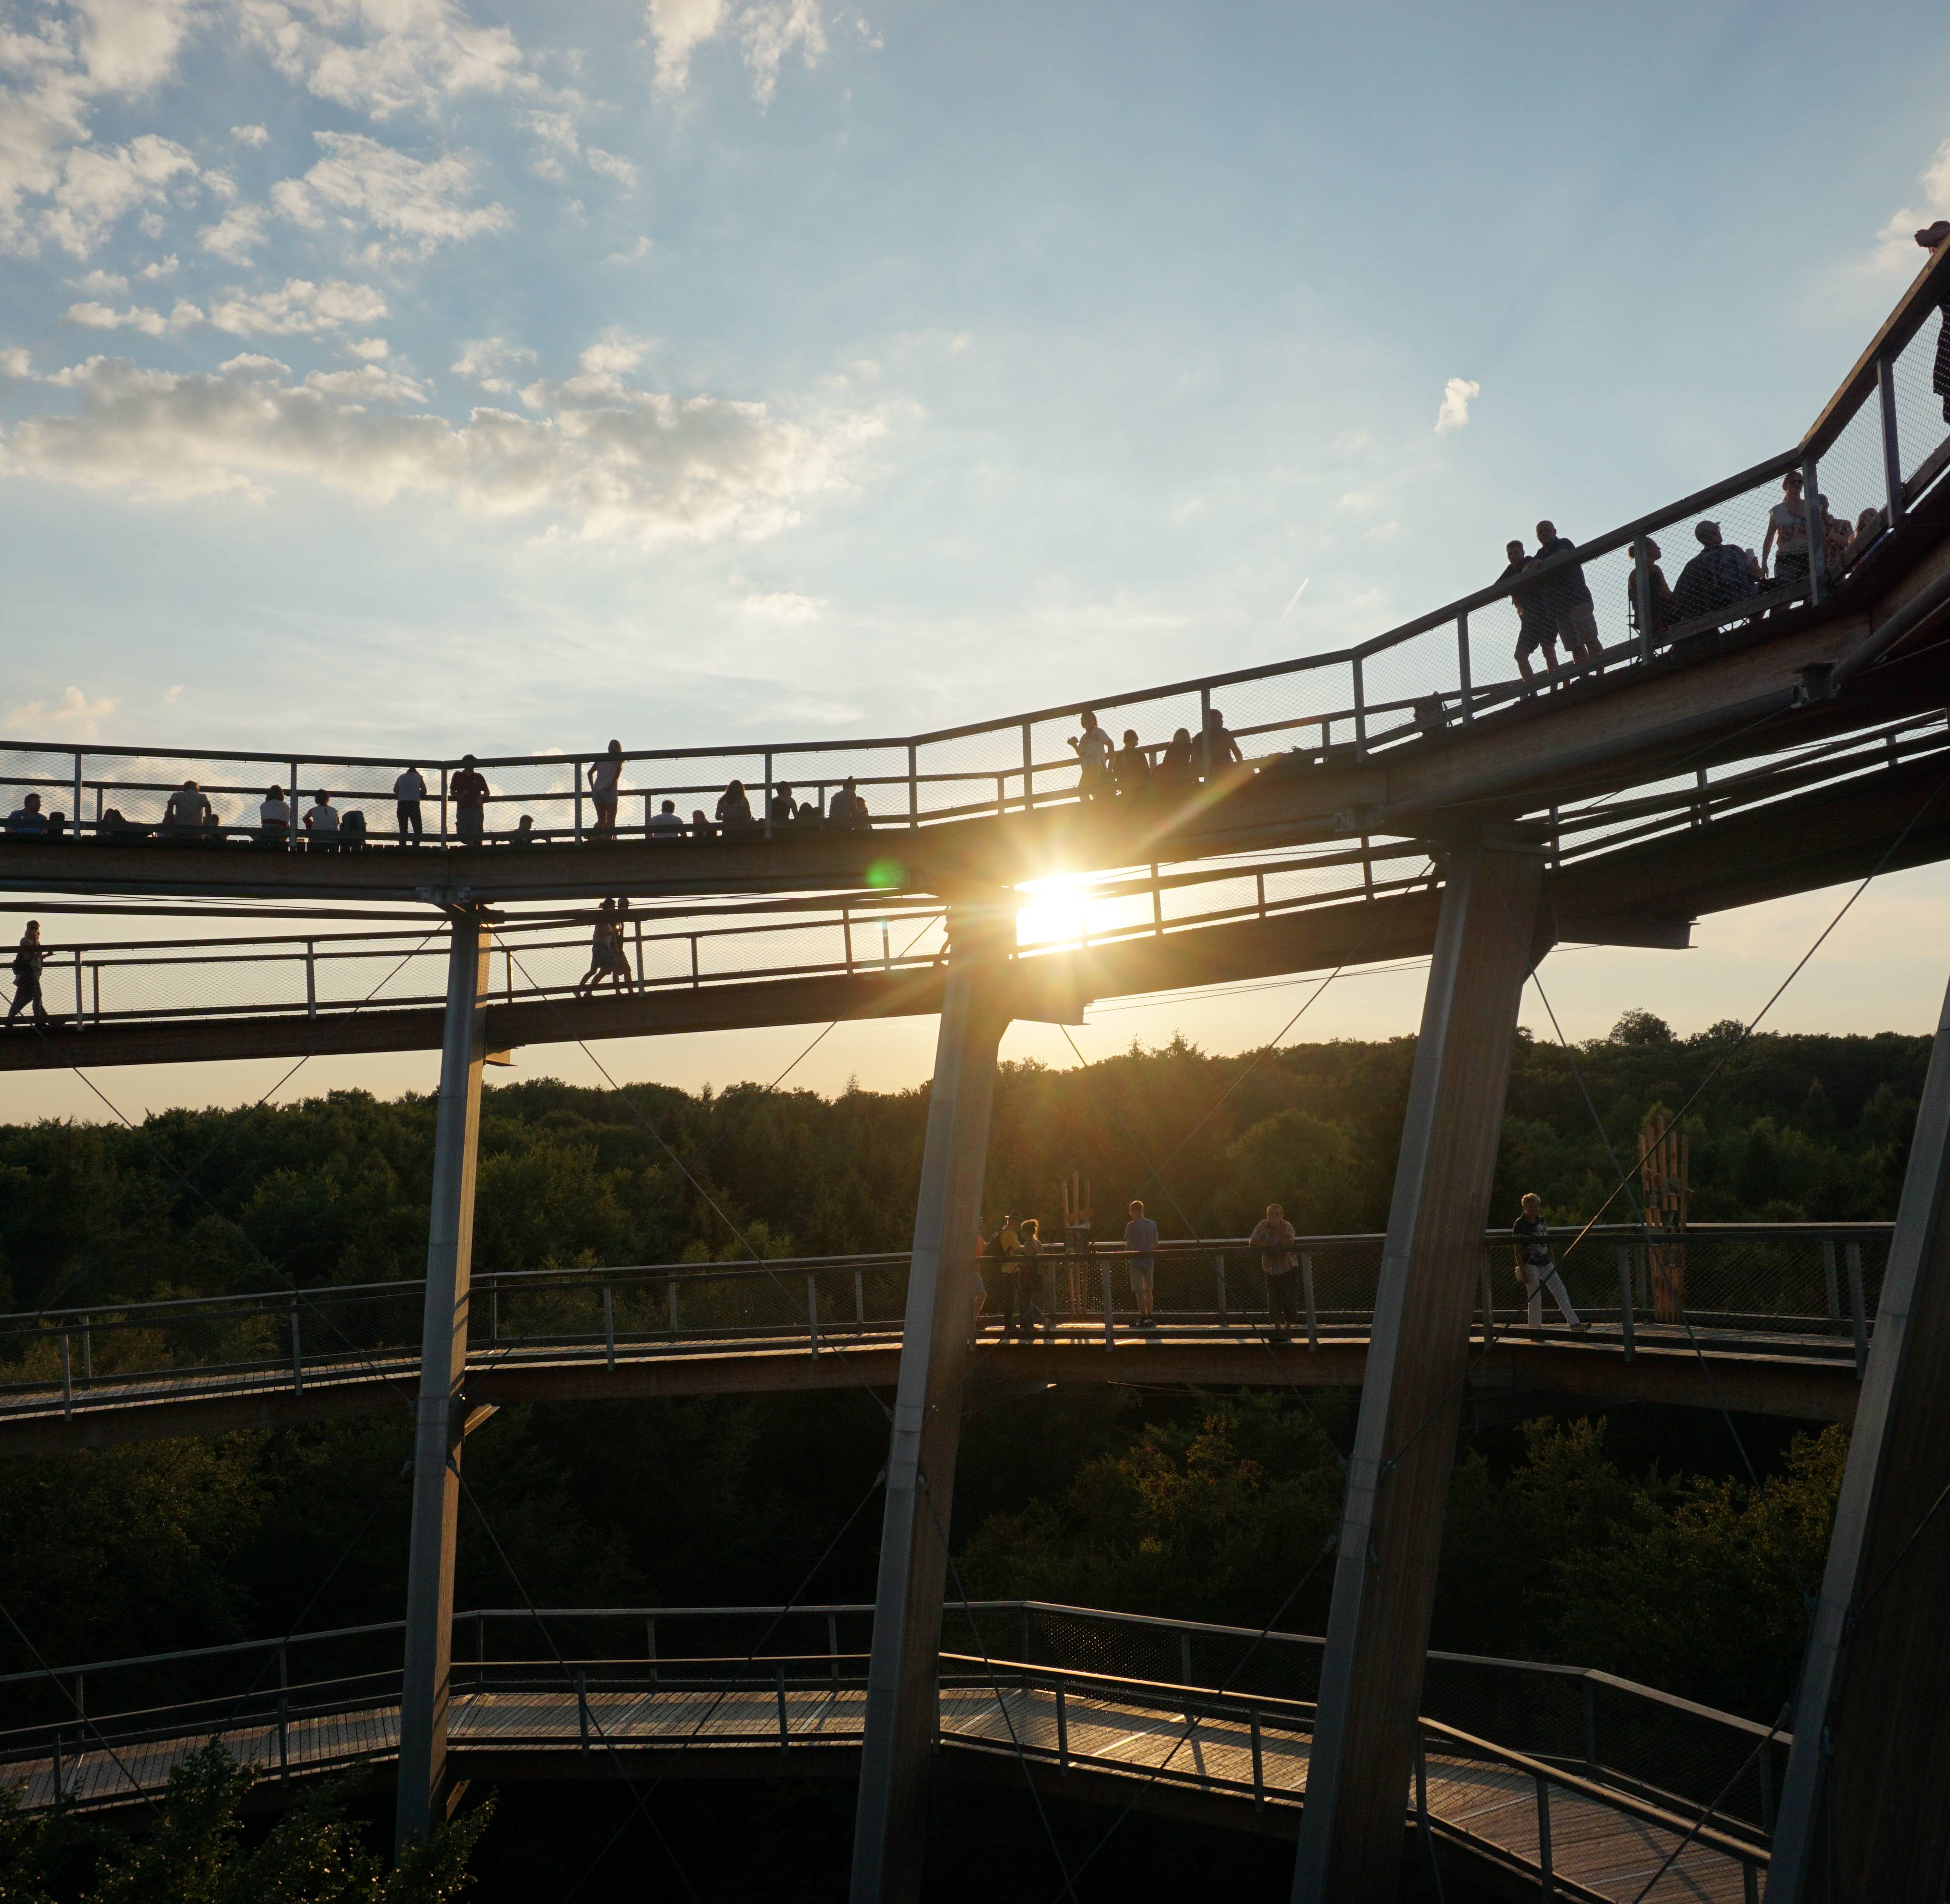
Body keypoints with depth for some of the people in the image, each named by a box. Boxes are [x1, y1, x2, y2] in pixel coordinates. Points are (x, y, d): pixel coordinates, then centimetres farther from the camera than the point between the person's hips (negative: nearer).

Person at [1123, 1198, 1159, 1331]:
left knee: (1139, 1291, 0)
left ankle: (1144, 1319, -2)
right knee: (1148, 1290, 15)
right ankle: (1150, 1318, 17)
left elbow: (1128, 1245, -11)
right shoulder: (1152, 1224, 6)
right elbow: (1156, 1244, 10)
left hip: (1137, 1261, -5)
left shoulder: (1131, 1226, -10)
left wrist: (1127, 1258, 2)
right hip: (1149, 1261, 5)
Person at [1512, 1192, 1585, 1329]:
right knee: (1535, 1297, -4)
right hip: (1530, 1265, -6)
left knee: (1560, 1291, 2)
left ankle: (1574, 1323, 4)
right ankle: (1535, 1328, 5)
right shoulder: (1519, 1225, -11)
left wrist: (1553, 1262, 14)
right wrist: (1523, 1271, -16)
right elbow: (1518, 1250, -12)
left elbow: (1548, 1242, 17)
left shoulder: (1541, 1221, 9)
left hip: (1545, 1263, 6)